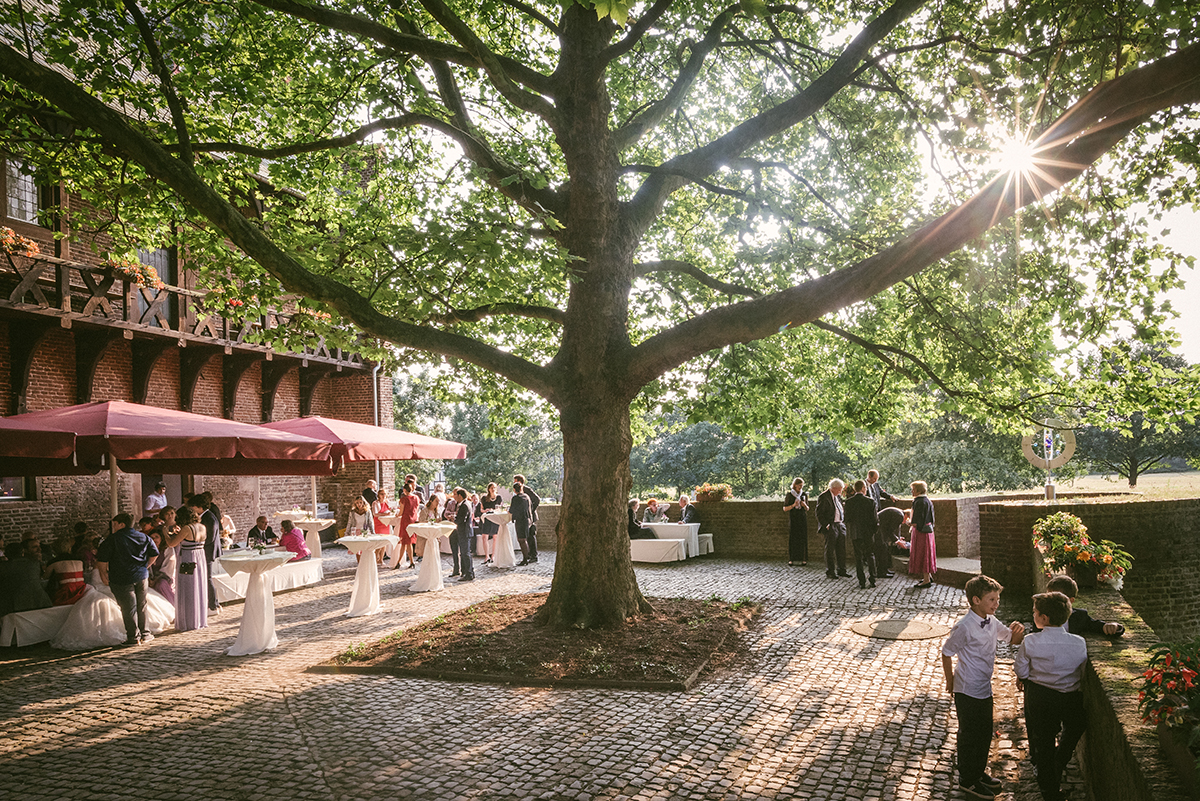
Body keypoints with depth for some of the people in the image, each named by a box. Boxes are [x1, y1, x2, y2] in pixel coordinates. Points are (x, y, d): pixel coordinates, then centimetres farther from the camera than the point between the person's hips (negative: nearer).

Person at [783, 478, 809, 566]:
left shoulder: (804, 494, 7)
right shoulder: (789, 495, 0)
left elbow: (807, 509, 12)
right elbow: (785, 509, 0)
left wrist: (805, 505, -10)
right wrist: (793, 505, -15)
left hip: (803, 519, 2)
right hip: (793, 519, -2)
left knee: (803, 538, -3)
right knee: (792, 538, -4)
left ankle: (803, 559, 0)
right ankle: (791, 559, 1)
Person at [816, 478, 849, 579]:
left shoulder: (838, 496, 12)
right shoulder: (823, 497, -12)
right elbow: (819, 513, -14)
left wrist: (844, 522, 12)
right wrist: (826, 525, -17)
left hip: (840, 525, 8)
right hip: (830, 527, -8)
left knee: (841, 549, 10)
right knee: (830, 550, 0)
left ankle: (842, 571, 18)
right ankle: (830, 572, 9)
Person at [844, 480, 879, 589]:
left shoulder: (849, 502, -6)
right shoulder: (870, 501, -10)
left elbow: (847, 518, -4)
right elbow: (875, 518, -8)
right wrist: (875, 528, 9)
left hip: (855, 533, 1)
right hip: (868, 532, -1)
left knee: (858, 557, 7)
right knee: (870, 555, 15)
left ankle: (862, 582, 7)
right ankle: (872, 580, 15)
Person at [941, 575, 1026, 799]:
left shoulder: (991, 622, -1)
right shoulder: (964, 628, -25)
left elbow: (1012, 639, 14)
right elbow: (947, 653, -15)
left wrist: (1018, 632, -11)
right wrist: (950, 682, -3)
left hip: (985, 689, 8)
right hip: (968, 692, -8)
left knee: (985, 733, 20)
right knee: (970, 736, 8)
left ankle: (979, 772, 40)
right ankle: (967, 780, 25)